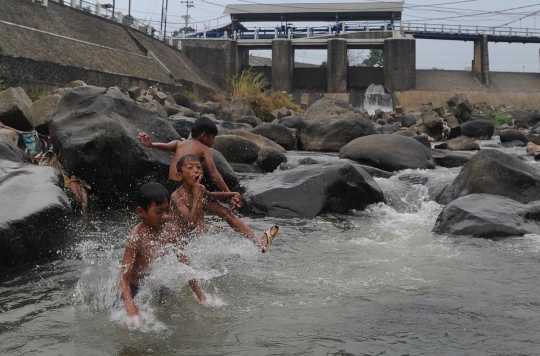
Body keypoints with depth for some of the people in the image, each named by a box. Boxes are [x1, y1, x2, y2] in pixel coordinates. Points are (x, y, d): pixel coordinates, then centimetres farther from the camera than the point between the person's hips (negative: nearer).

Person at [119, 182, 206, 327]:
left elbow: (184, 264, 2)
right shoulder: (137, 237, -26)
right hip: (136, 291, -6)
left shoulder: (169, 230, -8)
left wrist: (201, 296, 1)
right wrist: (133, 313, -43)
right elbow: (124, 279, -30)